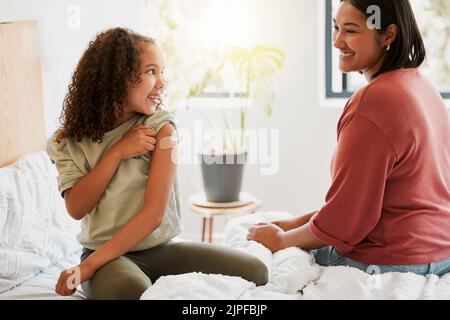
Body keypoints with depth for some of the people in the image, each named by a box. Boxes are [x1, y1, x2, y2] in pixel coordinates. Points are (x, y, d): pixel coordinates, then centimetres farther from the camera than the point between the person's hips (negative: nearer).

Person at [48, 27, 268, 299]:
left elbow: (153, 214, -13)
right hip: (108, 255, -2)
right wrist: (116, 152, -16)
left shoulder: (161, 127, -6)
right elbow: (77, 208, -7)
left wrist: (88, 266, -19)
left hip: (162, 248, 3)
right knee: (129, 290, -40)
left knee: (254, 271, -17)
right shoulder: (69, 142, 2)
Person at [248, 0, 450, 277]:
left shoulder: (372, 103, -23)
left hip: (391, 263, -9)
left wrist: (281, 241, -3)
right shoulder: (422, 85, 8)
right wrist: (299, 222, 10)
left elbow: (345, 217, -19)